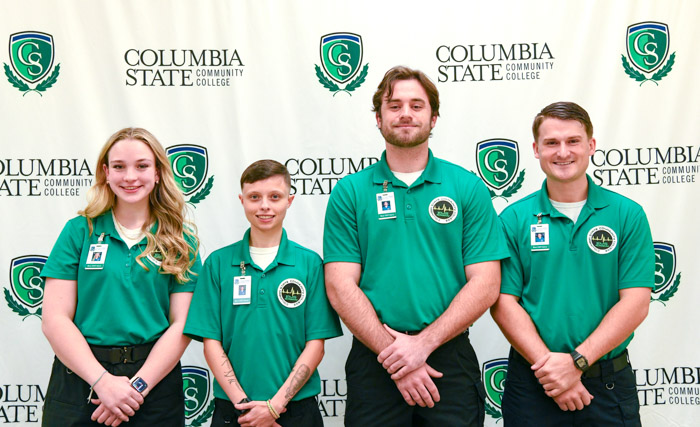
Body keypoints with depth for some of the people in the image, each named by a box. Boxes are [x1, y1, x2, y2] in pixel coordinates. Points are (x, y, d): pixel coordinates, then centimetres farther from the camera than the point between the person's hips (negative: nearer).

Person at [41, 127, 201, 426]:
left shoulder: (181, 241, 3)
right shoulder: (80, 231, 2)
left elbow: (181, 324, -3)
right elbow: (55, 319, -4)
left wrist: (137, 386, -13)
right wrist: (102, 380, -14)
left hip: (154, 377, 0)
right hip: (80, 376, 0)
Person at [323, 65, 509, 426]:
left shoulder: (468, 187, 2)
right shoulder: (350, 191, 2)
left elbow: (485, 284, -3)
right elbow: (340, 287, -4)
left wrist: (424, 342, -13)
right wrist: (395, 355, -12)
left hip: (451, 359, 0)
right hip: (373, 360, 0)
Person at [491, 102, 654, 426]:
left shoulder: (628, 215, -1)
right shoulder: (513, 219, -1)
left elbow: (635, 303, -7)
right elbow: (504, 303, -5)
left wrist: (577, 361, -15)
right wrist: (548, 365, -15)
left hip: (609, 385, 0)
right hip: (532, 381, 0)